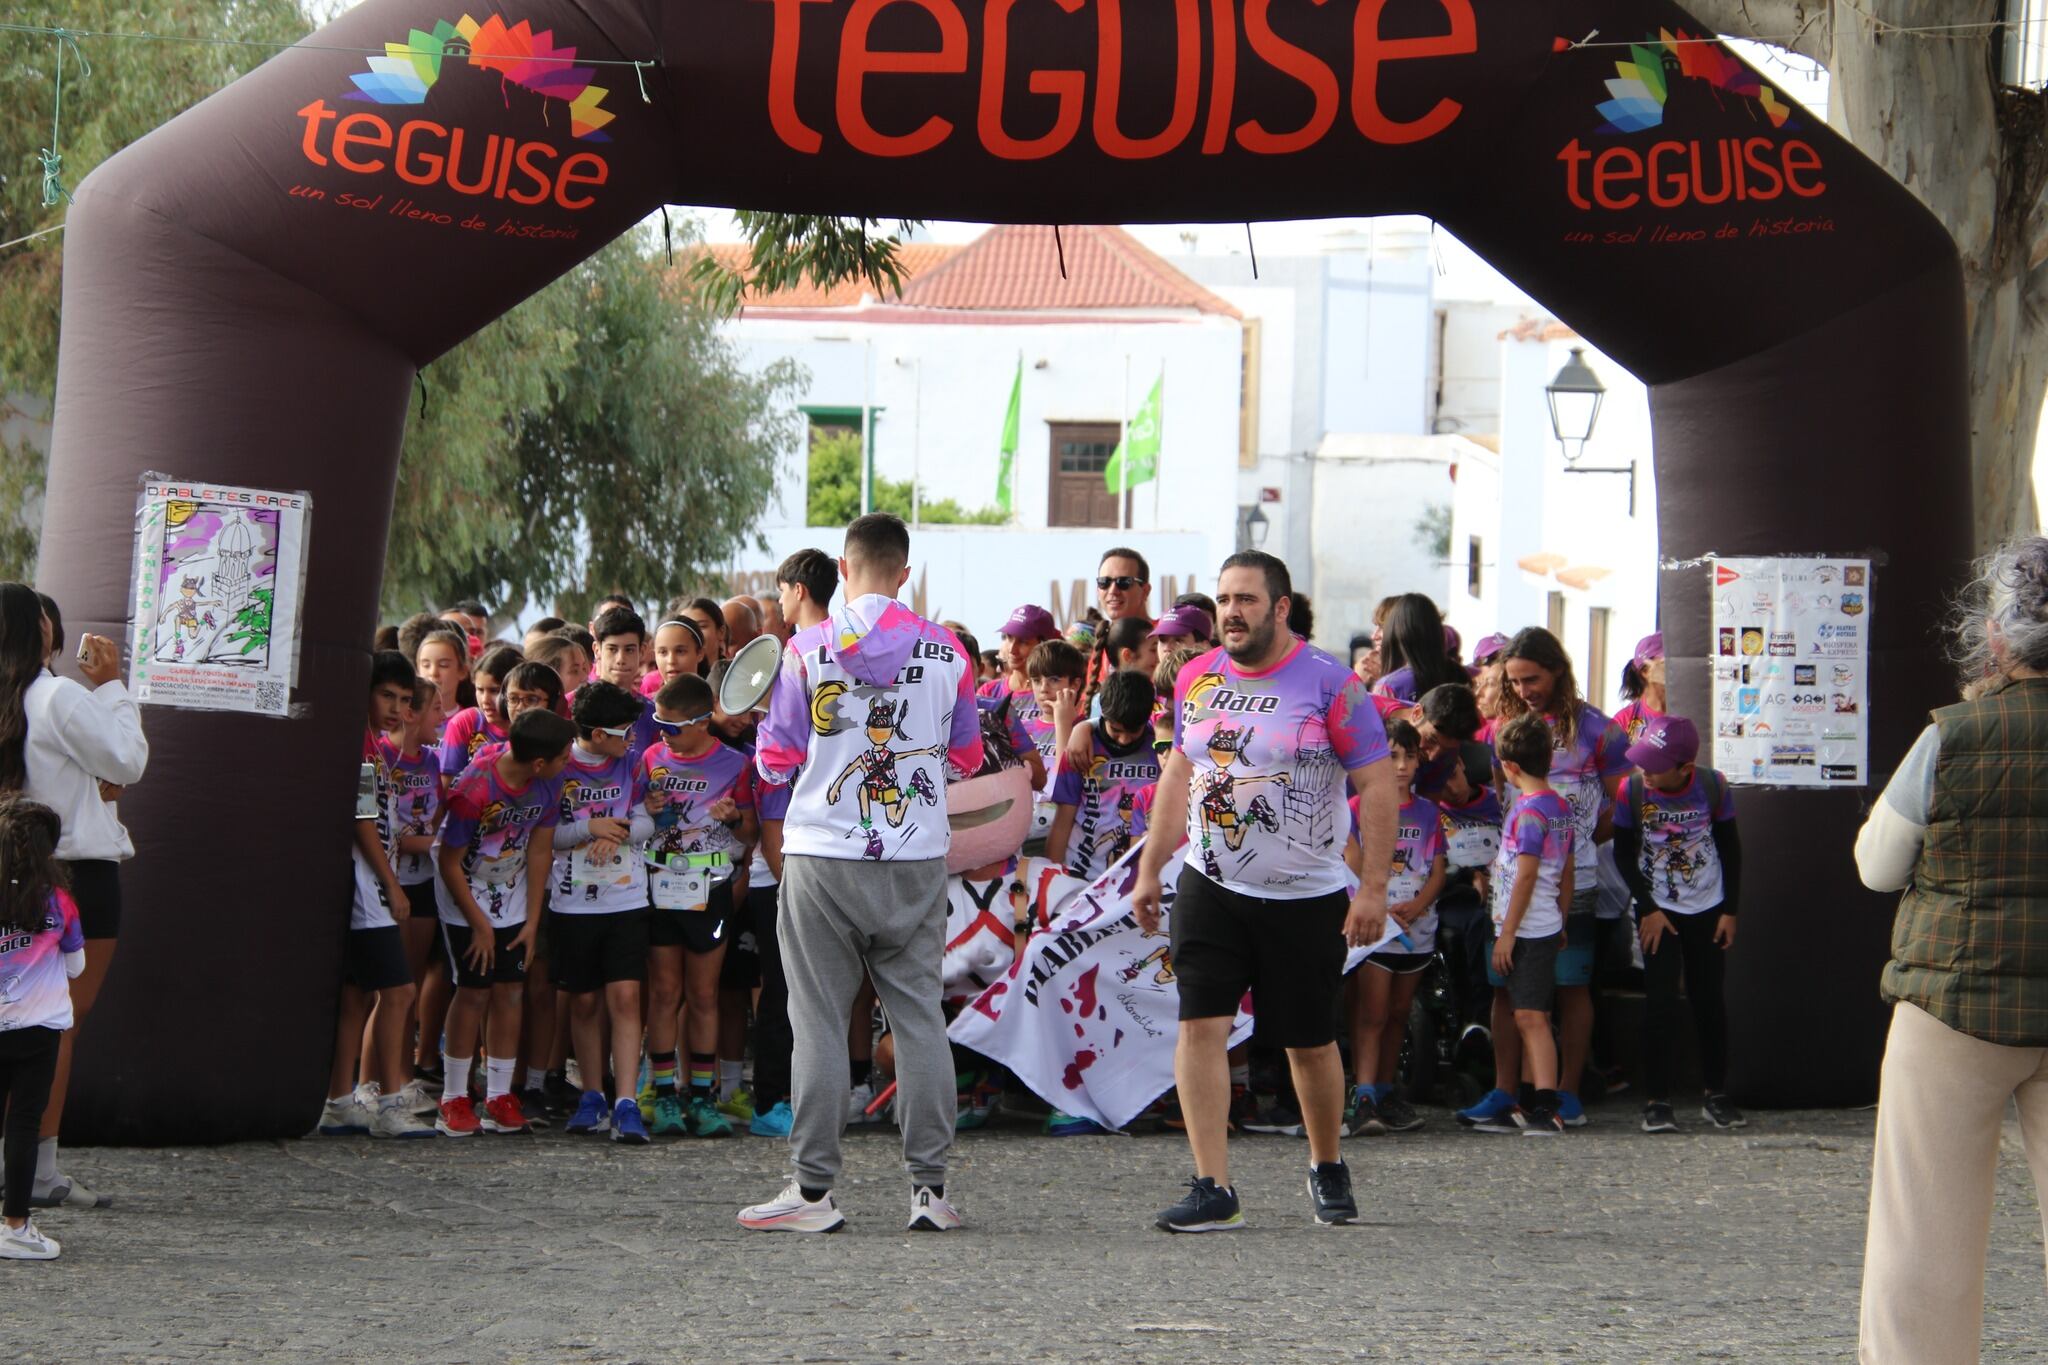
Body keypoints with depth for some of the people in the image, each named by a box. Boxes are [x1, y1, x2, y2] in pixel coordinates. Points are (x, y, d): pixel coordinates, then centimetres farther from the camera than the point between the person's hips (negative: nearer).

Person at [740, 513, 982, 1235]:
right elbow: (966, 759, 11)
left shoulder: (806, 649, -6)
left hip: (823, 859, -2)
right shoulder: (945, 651, 1)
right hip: (917, 859, 2)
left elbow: (776, 761, -1)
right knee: (919, 1017, 7)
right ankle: (929, 1184, 6)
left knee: (819, 1021, 2)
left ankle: (813, 1189, 1)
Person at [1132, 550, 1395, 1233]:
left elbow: (1378, 783, -11)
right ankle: (1213, 1189, -10)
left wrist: (1374, 887, -16)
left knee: (1310, 1042, 8)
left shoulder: (1329, 683, -11)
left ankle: (1326, 1168, 32)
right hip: (1210, 888, 3)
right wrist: (1149, 867, 16)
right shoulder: (1196, 679, 5)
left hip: (1305, 897, -3)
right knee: (1200, 1024, -11)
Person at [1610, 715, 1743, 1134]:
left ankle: (1716, 1096, 17)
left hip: (1707, 909, 1)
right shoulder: (1632, 791, -15)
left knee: (1708, 1000, 7)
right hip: (1659, 911, -1)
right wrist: (1647, 909, -9)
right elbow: (1623, 853, -4)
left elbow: (1730, 848, 1)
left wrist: (1730, 910, -1)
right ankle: (1656, 1102, -3)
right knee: (1662, 1003, -8)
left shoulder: (1713, 787, -12)